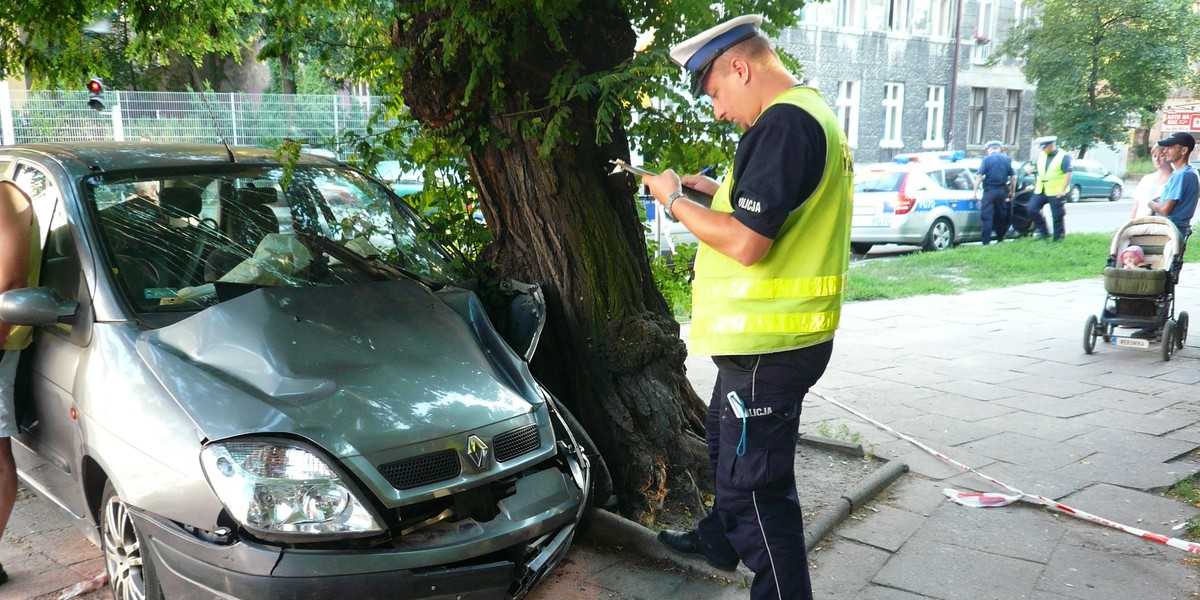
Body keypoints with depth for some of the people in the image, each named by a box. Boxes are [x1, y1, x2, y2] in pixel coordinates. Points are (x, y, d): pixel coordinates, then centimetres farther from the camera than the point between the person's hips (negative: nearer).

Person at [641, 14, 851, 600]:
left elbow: (745, 243, -26)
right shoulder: (813, 113, 14)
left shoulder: (782, 123, -20)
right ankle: (719, 539, 49)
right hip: (773, 333, 11)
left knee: (755, 484, -3)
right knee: (725, 441, 28)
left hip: (769, 344, -11)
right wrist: (714, 191, 14)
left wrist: (675, 200, -12)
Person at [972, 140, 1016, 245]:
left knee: (987, 216, -6)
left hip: (990, 190, -4)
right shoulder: (1007, 159, 8)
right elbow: (1013, 177, 10)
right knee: (1001, 216, 17)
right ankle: (1000, 239, 26)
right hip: (1002, 191, 5)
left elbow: (979, 176, -12)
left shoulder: (987, 159, -4)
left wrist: (975, 191, -9)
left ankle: (986, 242, -14)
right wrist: (1012, 191, 20)